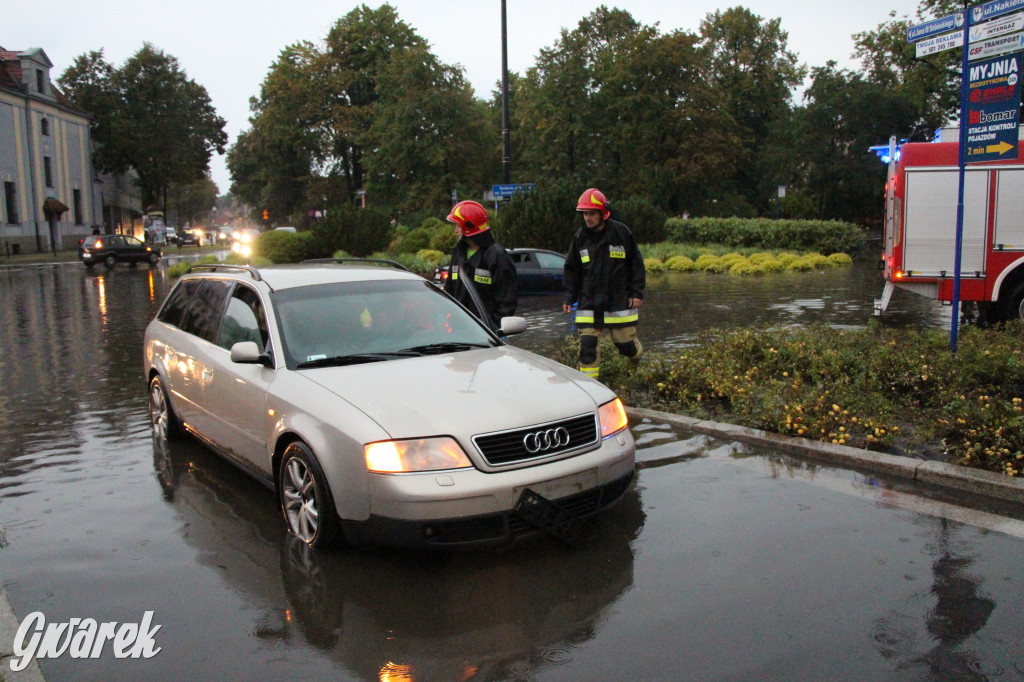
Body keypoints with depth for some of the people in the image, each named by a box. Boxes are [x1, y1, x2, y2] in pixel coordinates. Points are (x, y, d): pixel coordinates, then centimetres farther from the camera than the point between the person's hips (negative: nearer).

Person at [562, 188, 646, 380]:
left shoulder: (621, 232, -3)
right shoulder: (580, 237, 5)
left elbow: (636, 263, 4)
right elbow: (572, 269, 13)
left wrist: (637, 292, -1)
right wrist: (569, 297, 6)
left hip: (620, 301, -2)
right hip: (588, 303, 2)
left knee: (625, 342, 6)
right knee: (587, 345, -5)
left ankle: (639, 358, 40)